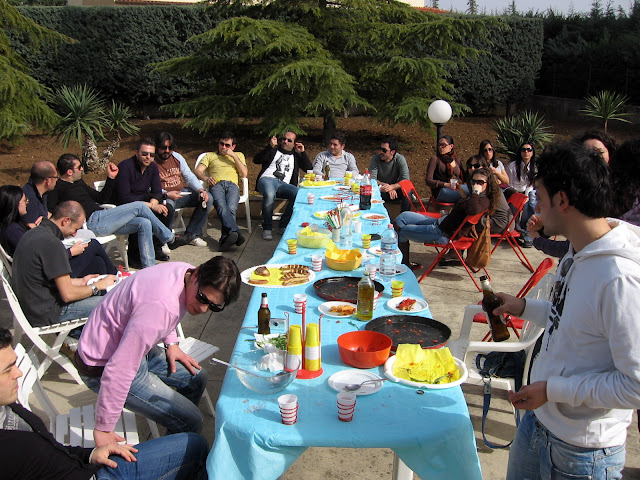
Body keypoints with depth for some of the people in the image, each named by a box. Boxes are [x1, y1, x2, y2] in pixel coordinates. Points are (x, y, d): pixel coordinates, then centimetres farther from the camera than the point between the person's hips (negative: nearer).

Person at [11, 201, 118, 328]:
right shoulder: (52, 244, -24)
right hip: (45, 314, -10)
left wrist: (80, 281, 17)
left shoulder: (31, 234, 7)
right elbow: (68, 295, -22)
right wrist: (98, 286, -7)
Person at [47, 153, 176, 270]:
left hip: (100, 219, 9)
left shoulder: (79, 182, 24)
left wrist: (111, 178, 20)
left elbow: (101, 198, 27)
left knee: (144, 223, -6)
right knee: (140, 206, -13)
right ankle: (168, 237, 3)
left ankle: (149, 268, -6)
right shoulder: (56, 188, -3)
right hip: (93, 221, -9)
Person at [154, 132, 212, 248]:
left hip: (182, 193, 7)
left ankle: (189, 235, -7)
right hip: (164, 197, -6)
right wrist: (166, 194, -29)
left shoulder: (177, 157, 11)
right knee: (169, 205, -41)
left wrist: (200, 189, -8)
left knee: (207, 198, -10)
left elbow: (190, 177, 11)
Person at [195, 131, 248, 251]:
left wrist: (233, 156, 12)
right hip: (216, 184, -1)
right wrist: (205, 178, -5)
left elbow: (244, 174, 16)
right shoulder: (210, 155, 35)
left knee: (231, 208, -34)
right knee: (221, 206, -36)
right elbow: (198, 171, 18)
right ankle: (234, 232, -57)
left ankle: (225, 237, -50)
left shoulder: (239, 155, 35)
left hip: (232, 185, 1)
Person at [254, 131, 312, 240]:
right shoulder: (274, 150, 23)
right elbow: (256, 160, 7)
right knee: (269, 194, -40)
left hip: (283, 184, 2)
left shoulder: (295, 156, 30)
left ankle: (284, 225, -20)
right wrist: (270, 147, -2)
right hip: (267, 179, -2)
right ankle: (267, 228, -25)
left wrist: (302, 153, 12)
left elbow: (309, 169, 20)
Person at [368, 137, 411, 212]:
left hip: (395, 188, 0)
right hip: (380, 190, 0)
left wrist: (391, 187, -35)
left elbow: (406, 180, -18)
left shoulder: (400, 159, -11)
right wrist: (384, 185, -30)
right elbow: (372, 179, -13)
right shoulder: (375, 158, -9)